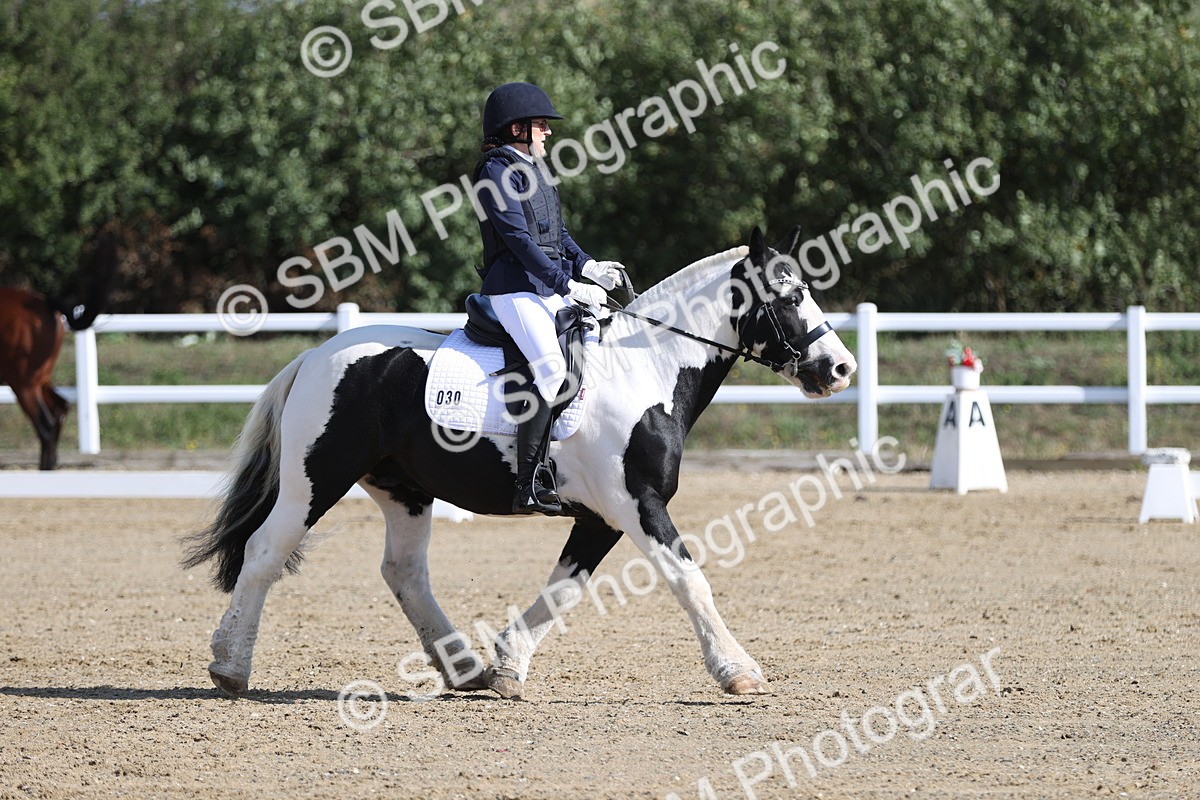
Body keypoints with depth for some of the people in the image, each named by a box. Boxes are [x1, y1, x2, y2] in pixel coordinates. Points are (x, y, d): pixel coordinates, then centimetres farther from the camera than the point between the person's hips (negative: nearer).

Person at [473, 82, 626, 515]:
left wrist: (588, 267, 6)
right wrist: (570, 286, -20)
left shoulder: (533, 169, 19)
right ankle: (529, 486, -29)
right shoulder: (497, 171, -9)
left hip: (551, 288, 10)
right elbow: (518, 239, -17)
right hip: (516, 288, -10)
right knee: (552, 368, -26)